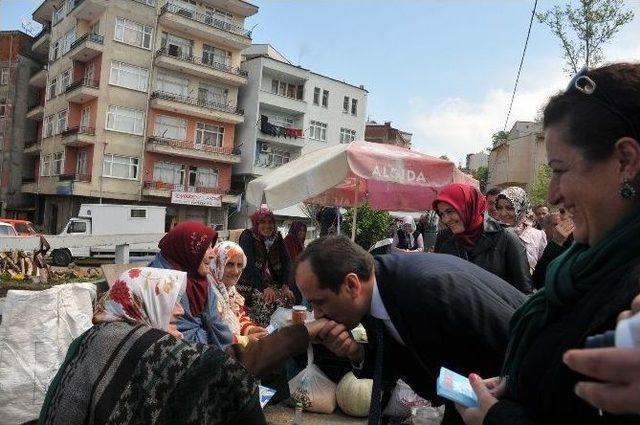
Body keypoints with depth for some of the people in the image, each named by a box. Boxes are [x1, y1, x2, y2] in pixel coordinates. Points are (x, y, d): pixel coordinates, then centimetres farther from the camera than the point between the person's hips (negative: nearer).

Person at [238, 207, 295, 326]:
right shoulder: (247, 236, -9)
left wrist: (285, 286, -15)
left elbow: (286, 261, -1)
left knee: (289, 298, -13)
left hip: (272, 283, 5)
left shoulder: (277, 236, 5)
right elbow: (249, 265, -20)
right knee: (268, 302, -25)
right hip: (249, 284, -5)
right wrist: (265, 288, -29)